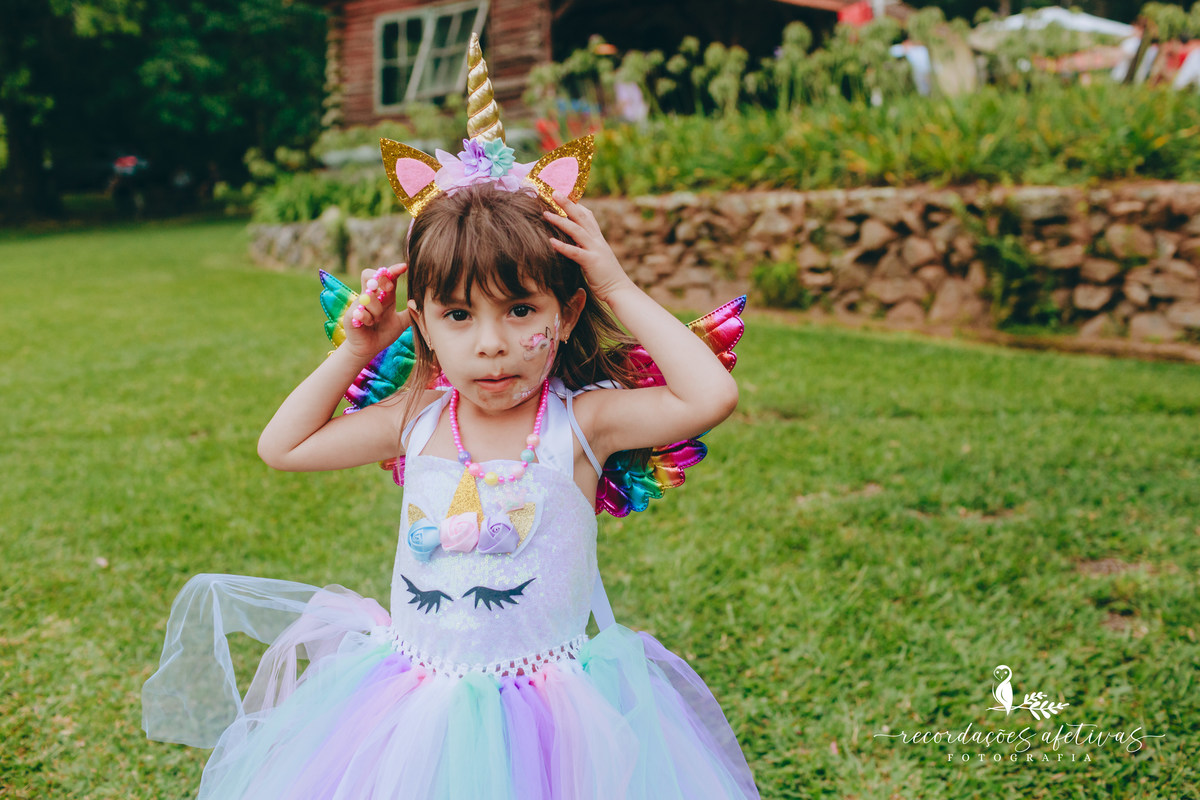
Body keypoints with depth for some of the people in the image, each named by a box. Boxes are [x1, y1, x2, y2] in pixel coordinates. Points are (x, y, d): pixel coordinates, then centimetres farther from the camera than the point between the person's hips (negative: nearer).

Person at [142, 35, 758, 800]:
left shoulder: (580, 422, -13)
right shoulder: (418, 419, -1)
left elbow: (711, 395, -26)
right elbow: (283, 446, 10)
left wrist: (621, 291, -19)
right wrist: (355, 350, 2)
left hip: (542, 706, -3)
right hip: (413, 704, 4)